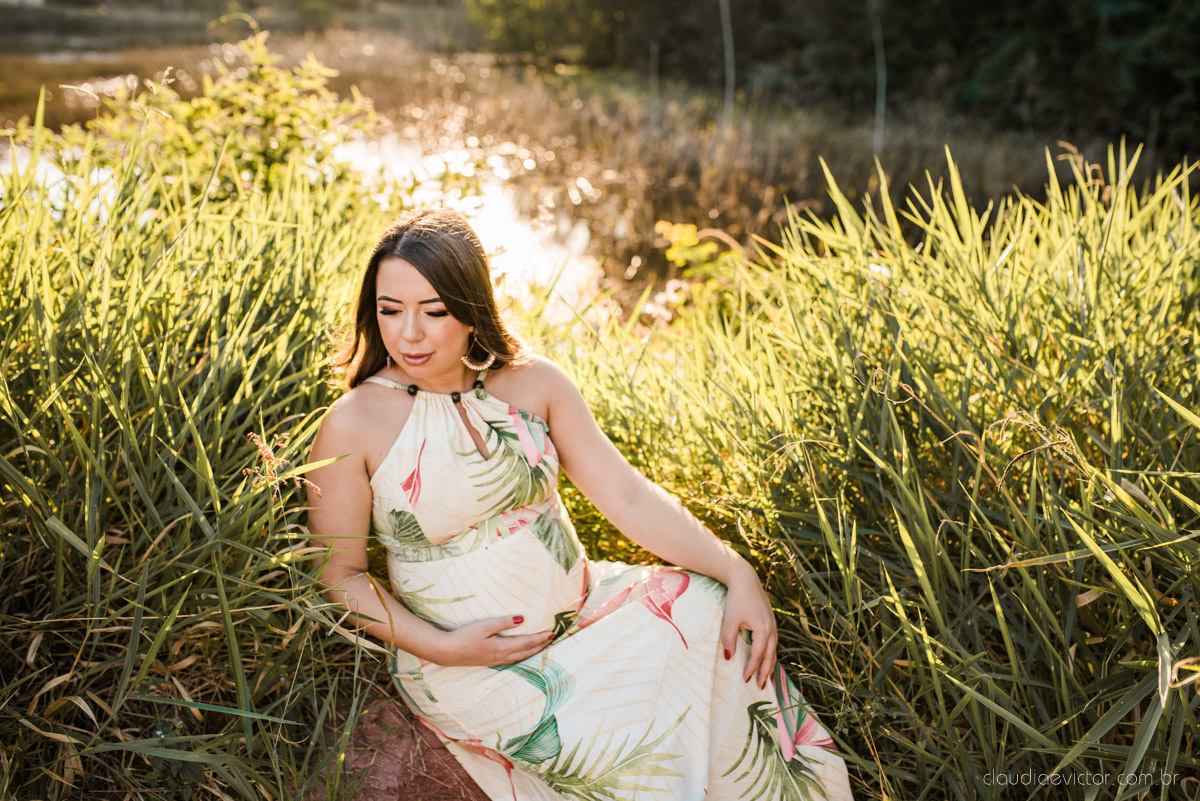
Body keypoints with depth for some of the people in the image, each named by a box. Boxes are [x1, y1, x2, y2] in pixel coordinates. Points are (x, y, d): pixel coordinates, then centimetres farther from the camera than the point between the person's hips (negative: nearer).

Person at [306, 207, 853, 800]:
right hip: (465, 663, -5)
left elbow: (628, 496, -3)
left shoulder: (533, 383, -2)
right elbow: (337, 572, -5)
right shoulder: (354, 425, -12)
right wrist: (442, 649, -17)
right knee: (642, 748, -24)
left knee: (704, 603, -14)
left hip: (579, 612, 5)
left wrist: (737, 574, -13)